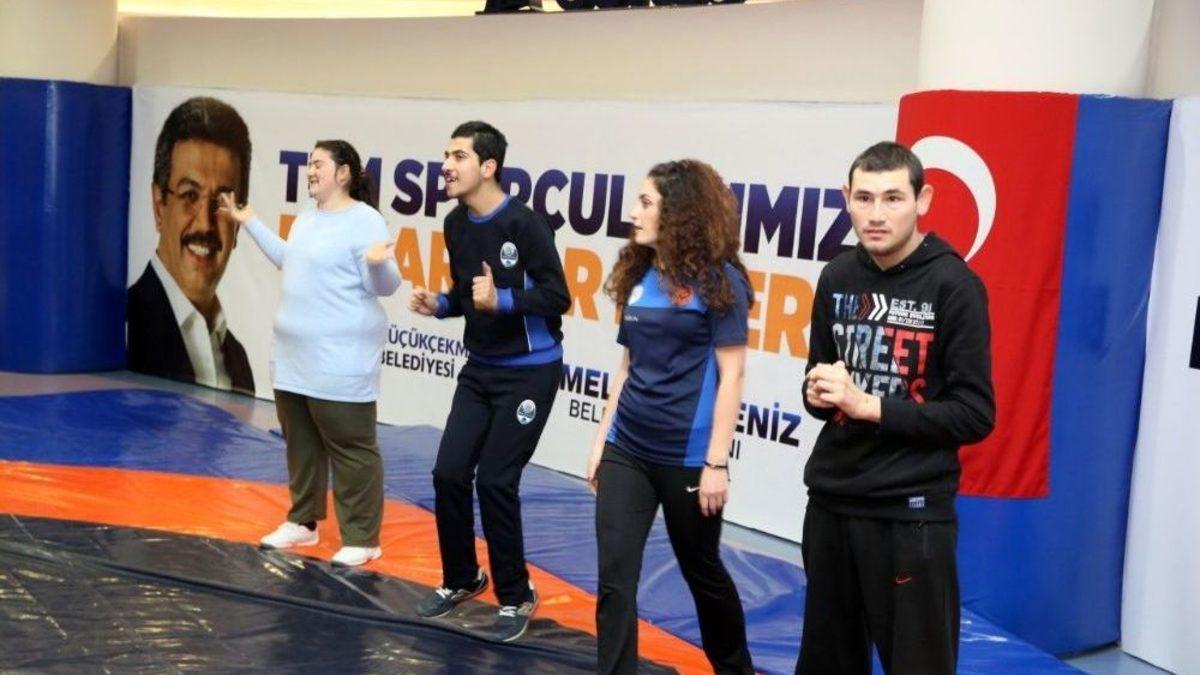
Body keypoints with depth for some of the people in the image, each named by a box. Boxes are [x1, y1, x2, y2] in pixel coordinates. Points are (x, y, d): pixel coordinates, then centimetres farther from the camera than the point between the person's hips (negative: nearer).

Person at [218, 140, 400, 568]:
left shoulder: (365, 220, -14)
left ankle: (362, 539, 2)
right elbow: (288, 260, 31)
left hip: (341, 361, -9)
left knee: (351, 448, -4)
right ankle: (303, 522, 30)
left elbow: (385, 286, -15)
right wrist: (249, 222, 34)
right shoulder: (307, 219, 14)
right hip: (296, 356, 9)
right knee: (301, 443, 17)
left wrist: (378, 262, -38)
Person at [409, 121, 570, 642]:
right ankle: (461, 579, 26)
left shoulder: (523, 223, -18)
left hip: (529, 372, -7)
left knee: (495, 481, -8)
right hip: (480, 369, 7)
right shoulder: (457, 224, 4)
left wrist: (502, 300, -29)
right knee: (449, 473, 4)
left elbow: (557, 297, -18)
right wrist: (438, 304, -4)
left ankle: (516, 598, 11)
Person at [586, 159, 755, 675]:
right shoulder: (639, 275, 7)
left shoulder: (718, 279, -11)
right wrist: (601, 439, 13)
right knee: (614, 579, -1)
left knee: (702, 572, 14)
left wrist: (717, 463, -15)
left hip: (687, 458, -5)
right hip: (626, 451, 5)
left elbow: (731, 374, -12)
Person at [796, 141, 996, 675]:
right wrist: (819, 394, -4)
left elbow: (975, 415, -12)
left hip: (911, 514, -6)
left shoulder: (952, 286, -10)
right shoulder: (837, 278, 7)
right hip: (830, 503, 6)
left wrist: (868, 405, -18)